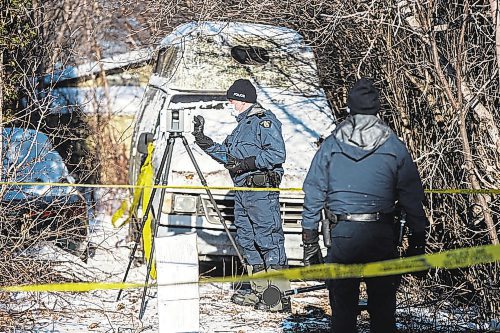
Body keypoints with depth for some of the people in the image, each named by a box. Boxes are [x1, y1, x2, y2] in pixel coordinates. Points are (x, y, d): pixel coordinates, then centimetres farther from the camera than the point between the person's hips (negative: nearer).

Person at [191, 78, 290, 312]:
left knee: (268, 238, -11)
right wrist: (202, 140, 16)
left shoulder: (264, 121, -8)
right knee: (246, 239, 12)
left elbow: (277, 153, -18)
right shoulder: (242, 125, 21)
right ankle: (260, 291, 19)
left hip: (262, 190, -11)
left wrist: (248, 163, -18)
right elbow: (226, 155, 24)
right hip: (242, 190, 11)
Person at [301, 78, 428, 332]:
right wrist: (418, 239, 9)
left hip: (342, 234, 0)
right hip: (381, 235, 0)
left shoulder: (331, 144, 4)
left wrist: (309, 239, 9)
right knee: (383, 303, 9)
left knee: (342, 304, 8)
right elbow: (412, 196, 2)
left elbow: (314, 194, 4)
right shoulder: (394, 147, 1)